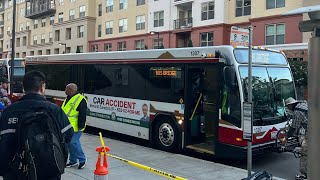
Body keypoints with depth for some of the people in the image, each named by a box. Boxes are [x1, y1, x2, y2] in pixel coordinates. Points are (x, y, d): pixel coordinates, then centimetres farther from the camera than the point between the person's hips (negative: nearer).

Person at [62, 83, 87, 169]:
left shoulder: (80, 100, -15)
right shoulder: (68, 98, 14)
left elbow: (82, 115, -17)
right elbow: (64, 111, 24)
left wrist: (81, 126, -19)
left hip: (75, 127, -9)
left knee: (74, 143, -11)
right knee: (69, 143, 13)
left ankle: (82, 159, 8)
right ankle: (73, 161, 25)